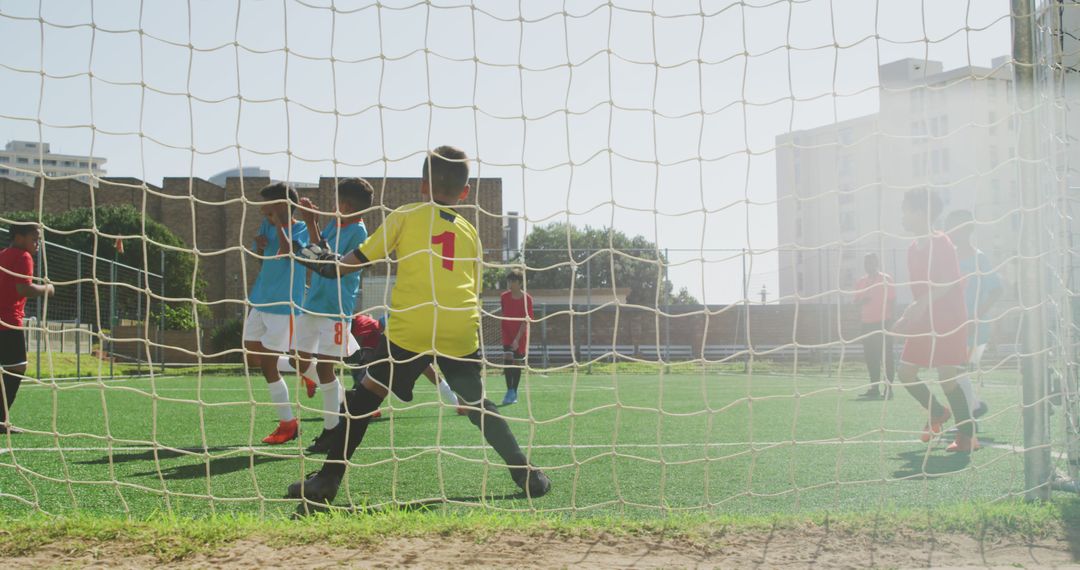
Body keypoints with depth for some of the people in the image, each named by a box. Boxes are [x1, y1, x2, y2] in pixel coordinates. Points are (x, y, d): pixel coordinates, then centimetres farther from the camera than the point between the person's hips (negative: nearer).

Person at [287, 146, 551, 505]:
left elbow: (359, 259, 8)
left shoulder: (405, 216, 9)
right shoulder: (470, 232, 18)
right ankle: (526, 473, 13)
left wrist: (324, 263, 25)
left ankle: (327, 480, 6)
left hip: (411, 327, -3)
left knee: (367, 394, 8)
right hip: (463, 331, 3)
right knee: (476, 404, 18)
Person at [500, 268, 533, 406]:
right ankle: (509, 391, -9)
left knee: (517, 363, 4)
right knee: (507, 359, -15)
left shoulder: (527, 299, -12)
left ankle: (514, 392, 15)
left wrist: (517, 339, -22)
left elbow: (525, 321, -15)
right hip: (507, 334, 2)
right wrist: (502, 331, 11)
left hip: (520, 336, -2)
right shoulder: (504, 297, -2)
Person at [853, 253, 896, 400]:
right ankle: (874, 388, 13)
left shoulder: (886, 279, -1)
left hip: (884, 322, -5)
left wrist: (891, 321, -9)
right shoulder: (861, 282, 13)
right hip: (867, 323, 5)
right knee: (870, 356, 6)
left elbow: (892, 301, -3)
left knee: (886, 356, -5)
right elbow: (857, 301, 15)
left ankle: (888, 388, -4)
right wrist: (862, 301, -9)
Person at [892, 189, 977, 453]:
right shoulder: (914, 248, 12)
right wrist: (907, 319, 16)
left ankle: (968, 436, 2)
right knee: (906, 372, 4)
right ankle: (938, 412, 26)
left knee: (947, 376, -9)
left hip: (948, 321, -8)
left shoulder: (941, 243, -13)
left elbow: (947, 282, -24)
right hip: (924, 322, 8)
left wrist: (919, 306, -31)